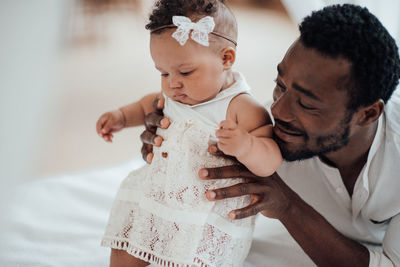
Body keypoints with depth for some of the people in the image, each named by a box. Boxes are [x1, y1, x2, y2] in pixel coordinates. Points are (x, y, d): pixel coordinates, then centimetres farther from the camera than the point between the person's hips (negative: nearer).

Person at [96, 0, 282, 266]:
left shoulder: (241, 108, -17)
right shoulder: (177, 95, 5)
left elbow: (271, 161, -22)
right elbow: (152, 104, 30)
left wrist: (244, 145, -42)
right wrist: (121, 116, 17)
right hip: (155, 200, 7)